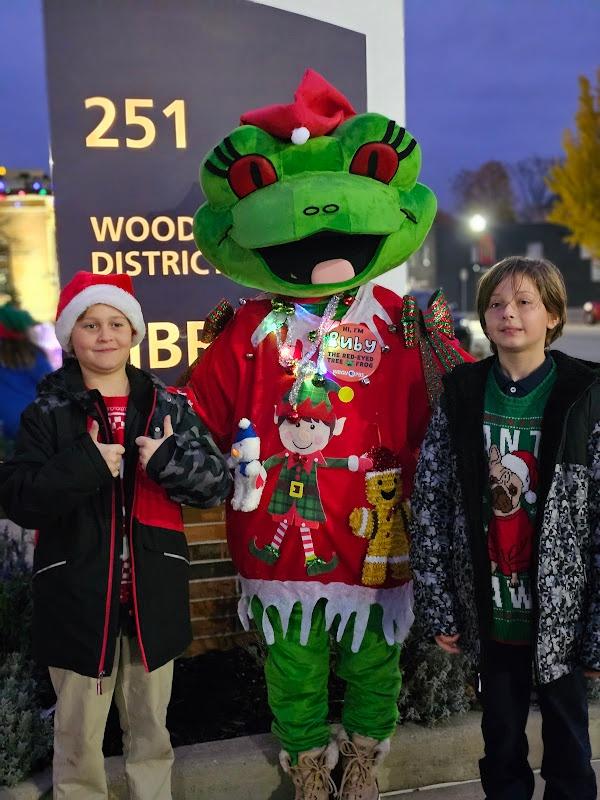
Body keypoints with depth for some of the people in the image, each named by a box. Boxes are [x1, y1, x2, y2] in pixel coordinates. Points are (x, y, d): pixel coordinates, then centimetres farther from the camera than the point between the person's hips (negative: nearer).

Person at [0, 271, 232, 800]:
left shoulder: (169, 407, 2)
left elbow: (219, 483, -3)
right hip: (78, 597, -2)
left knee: (151, 727, 20)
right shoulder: (48, 413, -3)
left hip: (154, 594, 2)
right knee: (79, 735, 12)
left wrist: (170, 461, -20)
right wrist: (85, 467, -24)